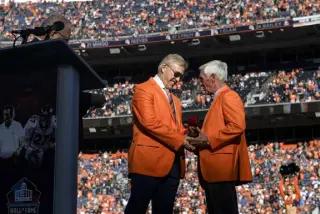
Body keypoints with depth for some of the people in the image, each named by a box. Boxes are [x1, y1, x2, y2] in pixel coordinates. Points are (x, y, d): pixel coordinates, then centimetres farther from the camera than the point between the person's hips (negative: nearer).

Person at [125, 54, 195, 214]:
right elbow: (149, 122, -14)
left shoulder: (175, 100, 25)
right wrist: (180, 140, -14)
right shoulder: (144, 90, -2)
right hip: (149, 160, -8)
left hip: (173, 163, 8)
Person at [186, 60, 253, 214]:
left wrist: (209, 140, -17)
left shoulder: (229, 96, -6)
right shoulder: (219, 99, 25)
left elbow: (237, 126, -20)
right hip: (214, 168, 11)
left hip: (222, 167, -11)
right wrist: (202, 140, 13)